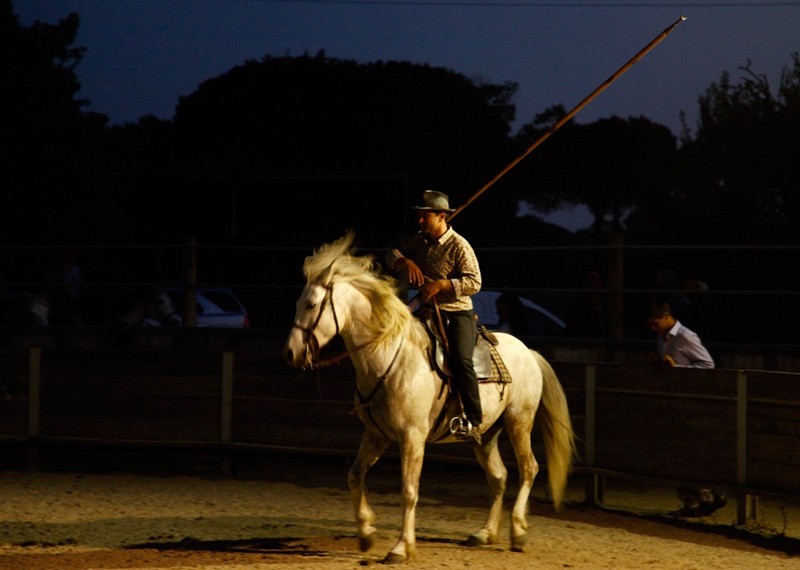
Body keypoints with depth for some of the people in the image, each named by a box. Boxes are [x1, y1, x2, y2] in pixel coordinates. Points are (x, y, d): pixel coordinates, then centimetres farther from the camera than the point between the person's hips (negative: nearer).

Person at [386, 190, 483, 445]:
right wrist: (405, 262, -8)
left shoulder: (459, 246, -10)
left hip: (458, 312, -8)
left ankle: (473, 422, -28)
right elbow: (392, 255, 15)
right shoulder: (419, 242, 11)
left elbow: (474, 282, -15)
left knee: (460, 359, -28)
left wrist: (442, 284, -26)